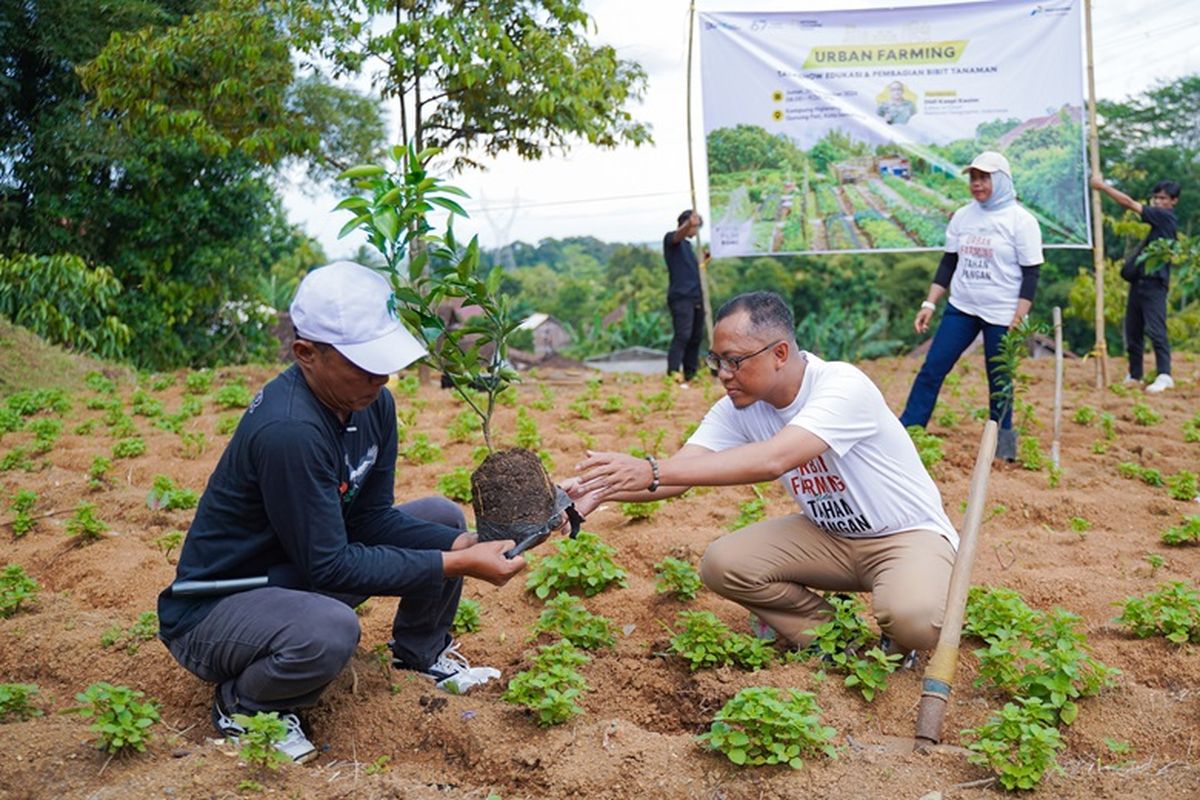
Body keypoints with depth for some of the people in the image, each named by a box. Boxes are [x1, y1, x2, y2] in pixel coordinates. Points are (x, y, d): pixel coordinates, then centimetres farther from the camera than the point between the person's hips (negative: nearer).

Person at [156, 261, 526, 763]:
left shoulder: (373, 404, -6)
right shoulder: (288, 431, -33)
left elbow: (372, 519, -2)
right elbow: (330, 567, -28)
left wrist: (465, 545, -18)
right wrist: (457, 566, -28)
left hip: (298, 575, 8)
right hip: (211, 610, -8)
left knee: (442, 519, 3)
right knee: (330, 628, -39)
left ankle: (420, 655, 24)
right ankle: (242, 706, -5)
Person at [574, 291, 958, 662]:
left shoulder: (843, 386, -30)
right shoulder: (738, 408, -9)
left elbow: (771, 460, -44)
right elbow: (680, 471, -17)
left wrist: (652, 471, -49)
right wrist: (602, 490, -37)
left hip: (910, 533, -6)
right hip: (828, 535, 6)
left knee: (912, 616, -36)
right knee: (722, 564, -15)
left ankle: (898, 648, 3)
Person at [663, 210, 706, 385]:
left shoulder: (687, 245, 24)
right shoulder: (671, 239, 0)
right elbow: (678, 234, -25)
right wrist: (689, 223, -47)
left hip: (695, 297, 8)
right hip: (680, 296, -8)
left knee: (696, 337, 7)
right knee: (682, 335, -17)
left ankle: (691, 374, 11)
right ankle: (672, 373, -19)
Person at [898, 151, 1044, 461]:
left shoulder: (1021, 220, -7)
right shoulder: (963, 216, 8)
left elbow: (1031, 273, -9)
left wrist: (1018, 319, -16)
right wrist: (930, 303, 6)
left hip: (1001, 315, -5)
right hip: (960, 308, 5)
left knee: (1000, 383, 2)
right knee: (931, 370, -2)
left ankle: (1002, 445, 19)